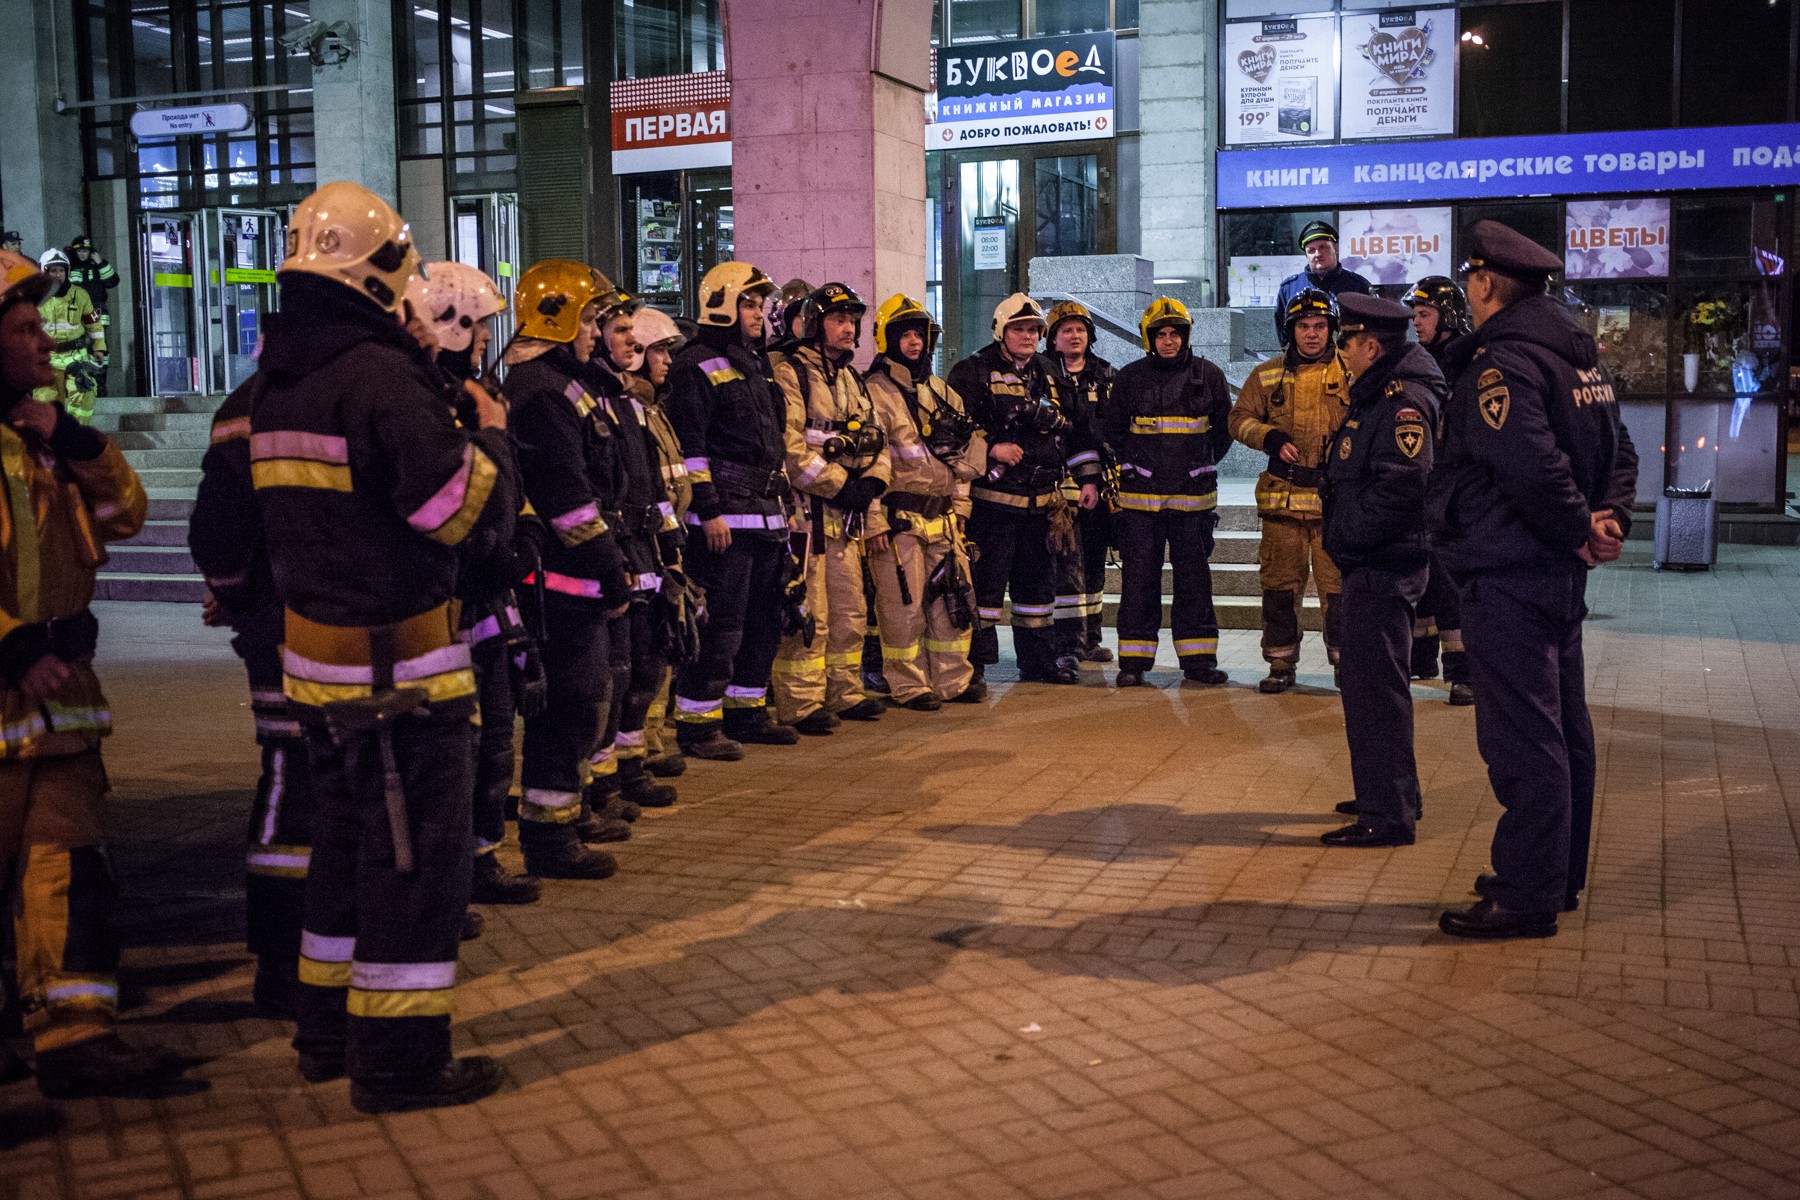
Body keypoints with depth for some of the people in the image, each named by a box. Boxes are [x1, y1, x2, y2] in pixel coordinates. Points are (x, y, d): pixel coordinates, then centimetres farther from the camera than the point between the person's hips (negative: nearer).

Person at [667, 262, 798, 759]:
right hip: (726, 518, -9)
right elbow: (689, 447, -14)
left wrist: (782, 503, 21)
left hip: (767, 515, 9)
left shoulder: (754, 365, 20)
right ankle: (697, 723, -1)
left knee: (763, 620, 14)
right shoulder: (697, 367, -8)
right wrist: (708, 511, -19)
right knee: (720, 622, -8)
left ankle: (747, 712, 25)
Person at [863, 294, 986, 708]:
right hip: (899, 516, -7)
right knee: (903, 604, -3)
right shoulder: (875, 393, -8)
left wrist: (960, 504, 14)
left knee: (953, 600, 10)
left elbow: (963, 451, 22)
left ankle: (953, 680, 20)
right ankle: (907, 686, 7)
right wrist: (875, 521, -18)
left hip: (942, 516, 7)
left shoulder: (943, 392, 16)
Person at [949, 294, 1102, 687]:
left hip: (1041, 502, 6)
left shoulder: (1049, 374, 15)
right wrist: (990, 449, -17)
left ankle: (1038, 660, 22)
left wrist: (1088, 478, 15)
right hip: (993, 497, -6)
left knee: (1038, 580, 12)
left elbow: (1075, 430, 20)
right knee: (987, 581, -6)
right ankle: (975, 661, 2)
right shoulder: (973, 372, -2)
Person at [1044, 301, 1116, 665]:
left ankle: (1091, 638, 19)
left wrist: (1117, 477, 14)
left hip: (1101, 481, 5)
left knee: (1094, 563, 11)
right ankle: (1069, 642, -6)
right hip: (1061, 482, -5)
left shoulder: (1107, 376, 14)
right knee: (1068, 564, -9)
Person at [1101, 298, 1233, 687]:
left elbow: (1224, 428, 15)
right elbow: (1111, 429, 14)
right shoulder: (1130, 377, 3)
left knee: (1194, 578, 5)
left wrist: (1200, 464, 14)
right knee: (1138, 578, 0)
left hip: (1194, 495, 1)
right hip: (1140, 496, 0)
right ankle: (1133, 659, 6)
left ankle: (1198, 658, 13)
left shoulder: (1209, 375, 3)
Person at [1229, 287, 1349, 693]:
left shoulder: (1352, 373, 6)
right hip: (1283, 496, 2)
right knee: (1280, 583, 5)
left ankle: (1346, 661, 8)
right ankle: (1281, 664, 14)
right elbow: (1240, 418, 11)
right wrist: (1271, 438, -7)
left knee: (1340, 582, -2)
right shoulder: (1267, 375, 10)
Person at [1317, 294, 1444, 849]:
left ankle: (1387, 815, -4)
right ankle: (1394, 794, 33)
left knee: (1374, 685, -8)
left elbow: (1403, 485, -27)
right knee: (1373, 682, 20)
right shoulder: (1379, 395, 17)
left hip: (1383, 567, -11)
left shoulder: (1404, 401, -17)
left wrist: (1349, 535, -18)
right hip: (1374, 564, 11)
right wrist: (1345, 538, 12)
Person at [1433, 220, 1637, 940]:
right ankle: (1559, 877, 28)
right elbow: (1618, 450, 18)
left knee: (1521, 736, -6)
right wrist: (1609, 518, 4)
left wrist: (1579, 528, -15)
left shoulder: (1502, 360, -17)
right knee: (1562, 726, 16)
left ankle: (1526, 897, 0)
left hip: (1507, 577, -10)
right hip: (1558, 576, 10)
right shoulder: (1576, 352, 15)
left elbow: (1532, 463, -28)